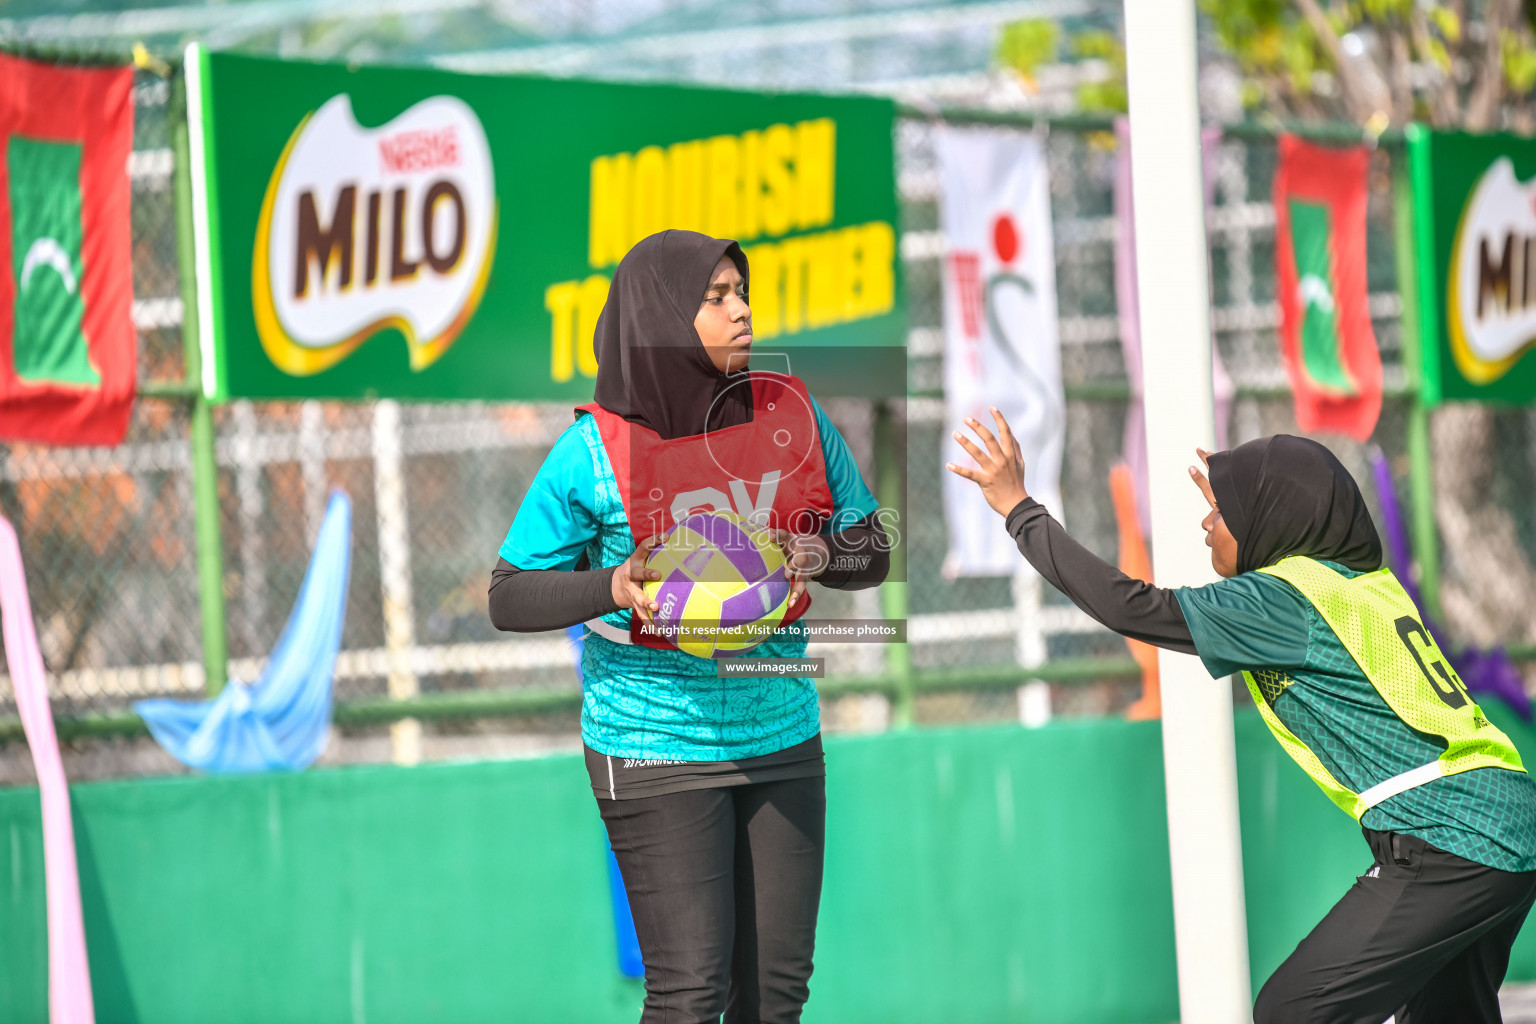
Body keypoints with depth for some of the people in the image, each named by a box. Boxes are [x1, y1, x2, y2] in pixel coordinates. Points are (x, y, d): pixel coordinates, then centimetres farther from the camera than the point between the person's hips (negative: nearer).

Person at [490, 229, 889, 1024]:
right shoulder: (594, 452, -11)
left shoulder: (795, 415, 0)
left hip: (781, 741, 4)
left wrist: (821, 555, -16)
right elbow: (509, 599, -5)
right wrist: (612, 588, -23)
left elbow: (872, 551, 7)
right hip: (657, 747, -4)